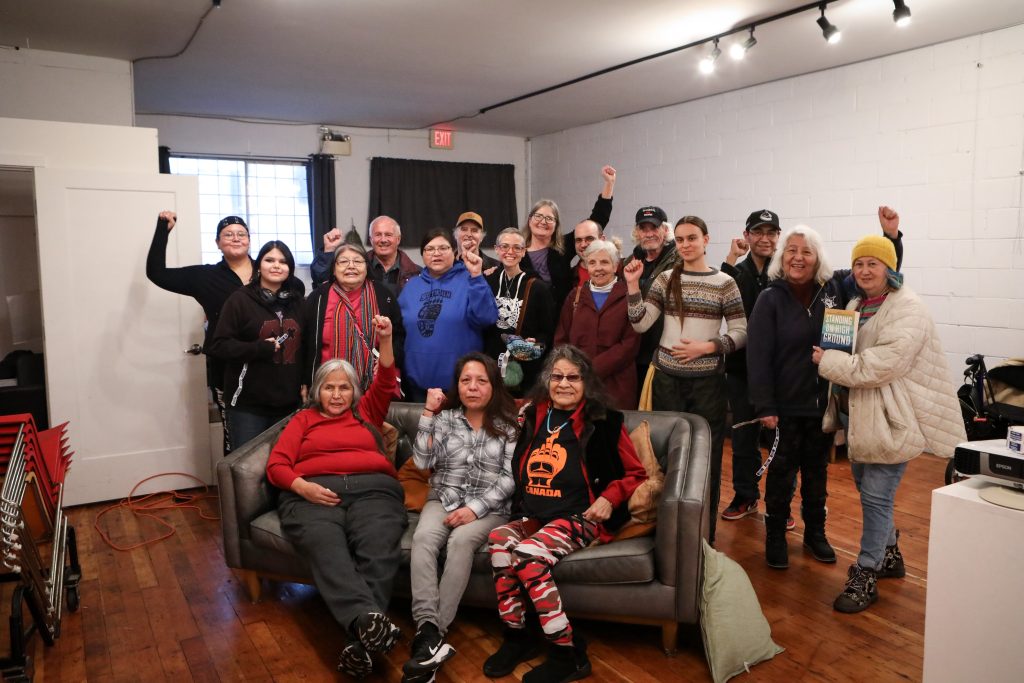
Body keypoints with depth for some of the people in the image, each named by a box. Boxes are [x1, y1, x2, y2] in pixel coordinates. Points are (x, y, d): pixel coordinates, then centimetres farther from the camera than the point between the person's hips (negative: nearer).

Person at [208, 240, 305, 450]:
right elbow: (218, 346, -8)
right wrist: (260, 348, -17)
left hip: (288, 402, 4)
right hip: (249, 404, -4)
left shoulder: (297, 301, 11)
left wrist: (306, 383, 7)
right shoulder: (240, 300, -4)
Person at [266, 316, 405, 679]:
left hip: (373, 490, 1)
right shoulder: (303, 419, 27)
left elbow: (386, 383, 17)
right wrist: (302, 487, -7)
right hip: (312, 494, -1)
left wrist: (385, 341, 3)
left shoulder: (367, 413, 32)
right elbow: (276, 465, 14)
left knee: (378, 550, -33)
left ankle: (360, 642, -46)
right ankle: (368, 621, -57)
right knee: (327, 549, -36)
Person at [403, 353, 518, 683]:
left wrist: (476, 508, -16)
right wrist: (428, 412, -6)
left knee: (460, 540, -33)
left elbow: (510, 478, -4)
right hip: (444, 500, 2)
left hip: (489, 508, -2)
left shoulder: (508, 425, 3)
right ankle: (429, 630, -39)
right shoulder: (445, 418, 9)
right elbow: (423, 461, -3)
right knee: (423, 537, -30)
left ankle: (433, 631, -31)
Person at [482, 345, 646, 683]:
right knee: (499, 540, -28)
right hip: (531, 516, 5)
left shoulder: (604, 422, 1)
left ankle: (568, 654, -16)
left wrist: (610, 497, -8)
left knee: (527, 555, -31)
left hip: (578, 518, -4)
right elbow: (516, 472, 28)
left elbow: (636, 474, 6)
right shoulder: (532, 418, 13)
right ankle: (515, 636, -10)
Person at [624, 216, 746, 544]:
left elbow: (741, 333, -2)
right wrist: (632, 285, -11)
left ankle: (704, 531, 21)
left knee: (706, 452, 5)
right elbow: (640, 324, -3)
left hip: (707, 380, -1)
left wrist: (705, 347, -14)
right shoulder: (665, 279, 5)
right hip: (667, 377, 2)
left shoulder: (724, 283, 0)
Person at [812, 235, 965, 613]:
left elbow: (879, 366, -26)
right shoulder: (856, 305, 12)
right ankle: (889, 555, 40)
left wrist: (827, 361, -18)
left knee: (876, 497, -3)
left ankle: (866, 576, 9)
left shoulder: (907, 310, -16)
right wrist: (827, 355, 3)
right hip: (858, 413, 9)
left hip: (889, 418, -9)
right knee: (869, 490, 20)